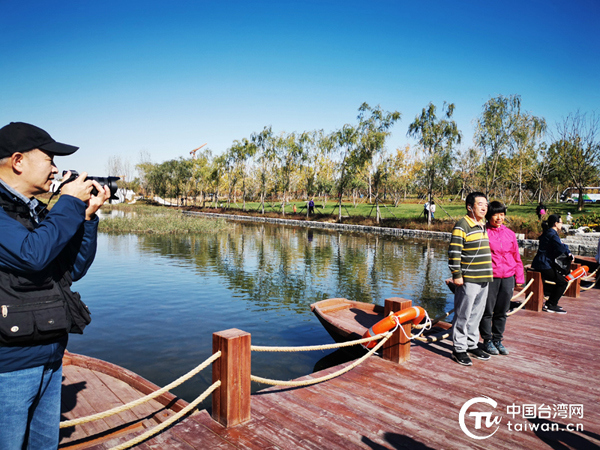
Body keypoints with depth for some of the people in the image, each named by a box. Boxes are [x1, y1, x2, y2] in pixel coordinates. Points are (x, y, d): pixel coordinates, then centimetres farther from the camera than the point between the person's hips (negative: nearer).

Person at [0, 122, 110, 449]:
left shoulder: (38, 213, 10)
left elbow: (74, 269, 10)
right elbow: (32, 254, -28)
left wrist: (87, 216, 0)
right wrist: (71, 203, -16)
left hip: (50, 359, 8)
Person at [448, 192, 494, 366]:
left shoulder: (483, 226, 15)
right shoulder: (462, 225, -11)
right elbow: (454, 252, -16)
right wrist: (457, 275, -17)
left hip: (484, 279, 8)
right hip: (468, 280, -8)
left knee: (476, 315, 16)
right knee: (463, 315, 0)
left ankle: (472, 345, 29)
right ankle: (459, 349, 10)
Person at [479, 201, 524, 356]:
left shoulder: (510, 234, 11)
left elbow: (516, 256, 16)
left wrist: (519, 277, 13)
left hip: (508, 277, 5)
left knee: (502, 311, 12)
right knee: (487, 310, 3)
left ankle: (498, 339, 26)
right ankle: (487, 340, 17)